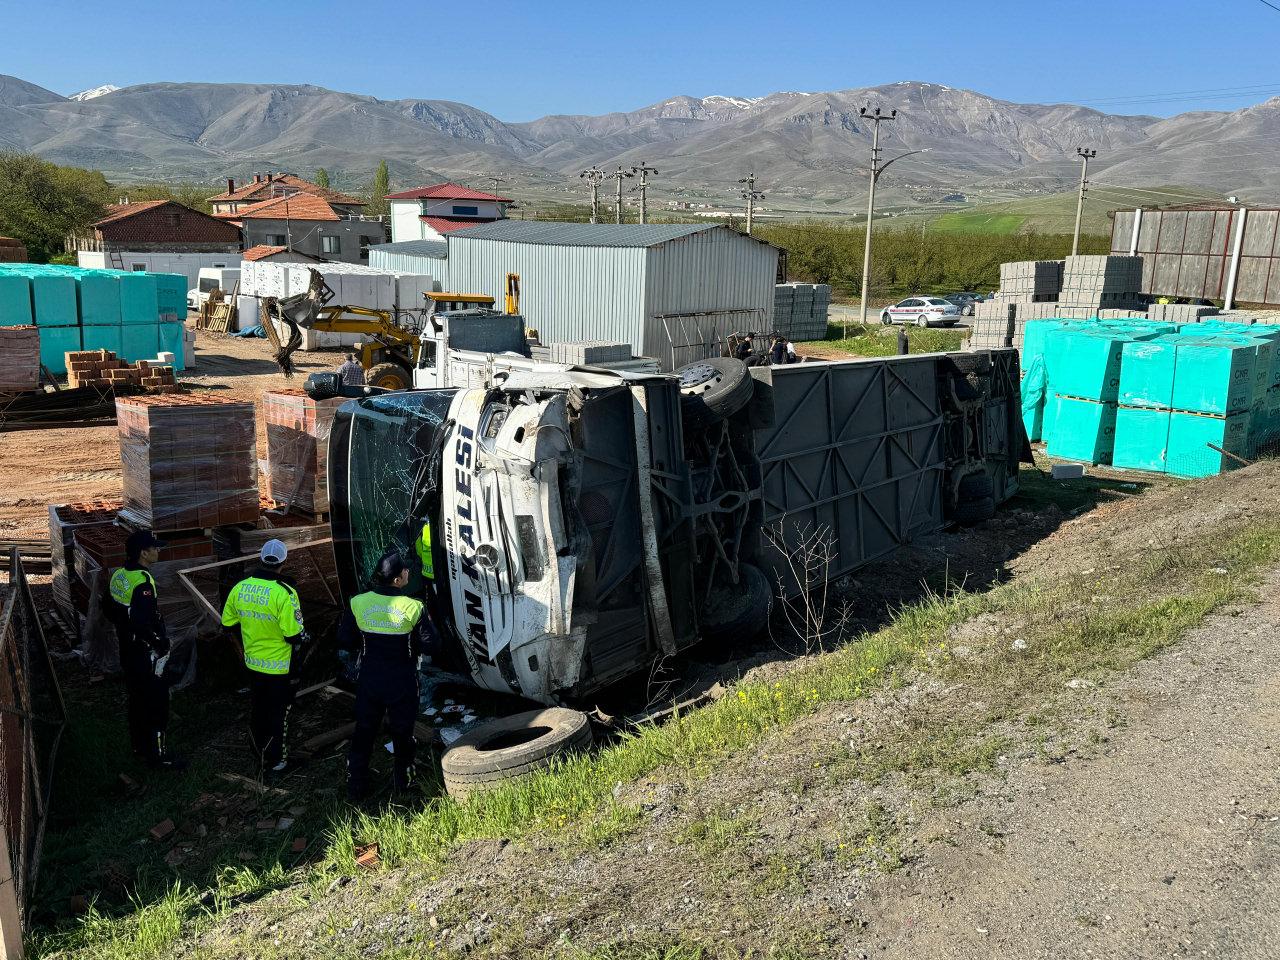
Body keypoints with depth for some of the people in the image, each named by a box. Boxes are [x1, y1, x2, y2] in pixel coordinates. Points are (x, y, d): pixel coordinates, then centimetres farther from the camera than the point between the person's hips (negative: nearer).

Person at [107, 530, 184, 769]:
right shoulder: (142, 582, -25)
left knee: (135, 697, 21)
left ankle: (139, 744, 35)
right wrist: (161, 646, -20)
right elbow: (142, 624, -30)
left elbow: (111, 613, 15)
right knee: (155, 703, 0)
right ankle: (157, 754, 8)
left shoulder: (118, 575, 4)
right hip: (145, 654, -10)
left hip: (127, 648, 10)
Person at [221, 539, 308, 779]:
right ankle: (274, 763, 22)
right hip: (279, 667, -6)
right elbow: (293, 635, -23)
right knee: (278, 714, 11)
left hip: (252, 663, 6)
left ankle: (259, 754, 40)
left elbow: (228, 626, 4)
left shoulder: (239, 588, -7)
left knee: (257, 710, 23)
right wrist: (304, 636, -1)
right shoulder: (284, 593, -25)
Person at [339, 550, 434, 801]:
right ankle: (402, 782, 32)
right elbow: (428, 645, -13)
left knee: (363, 733, 17)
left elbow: (345, 640, -3)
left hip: (369, 680, 2)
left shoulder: (359, 603, -10)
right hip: (402, 683, -2)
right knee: (402, 733, 17)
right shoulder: (412, 607, -19)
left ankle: (356, 788, 24)